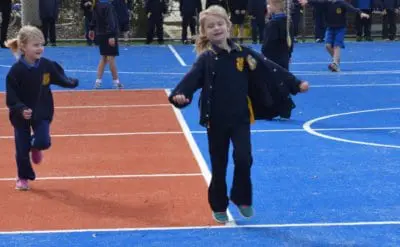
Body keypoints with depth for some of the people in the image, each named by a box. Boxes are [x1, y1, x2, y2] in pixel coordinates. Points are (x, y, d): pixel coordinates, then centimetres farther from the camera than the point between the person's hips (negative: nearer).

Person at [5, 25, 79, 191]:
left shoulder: (46, 65, -10)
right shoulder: (16, 71, -20)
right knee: (22, 149, 5)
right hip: (21, 115, -2)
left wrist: (72, 83, 0)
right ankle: (23, 178, 29)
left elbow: (60, 78, 10)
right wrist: (21, 109, -32)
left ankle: (35, 146, 26)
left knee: (43, 142, -14)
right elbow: (11, 98, -19)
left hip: (42, 113, 2)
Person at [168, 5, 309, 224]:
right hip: (216, 120, -1)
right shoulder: (206, 59, -6)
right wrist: (178, 94, -41)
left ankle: (242, 199, 10)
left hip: (241, 117, 1)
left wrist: (296, 84, 5)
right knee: (219, 165, 7)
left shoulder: (243, 54, 1)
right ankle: (219, 207, 24)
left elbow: (270, 69, 5)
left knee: (243, 158, -14)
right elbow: (191, 78, -21)